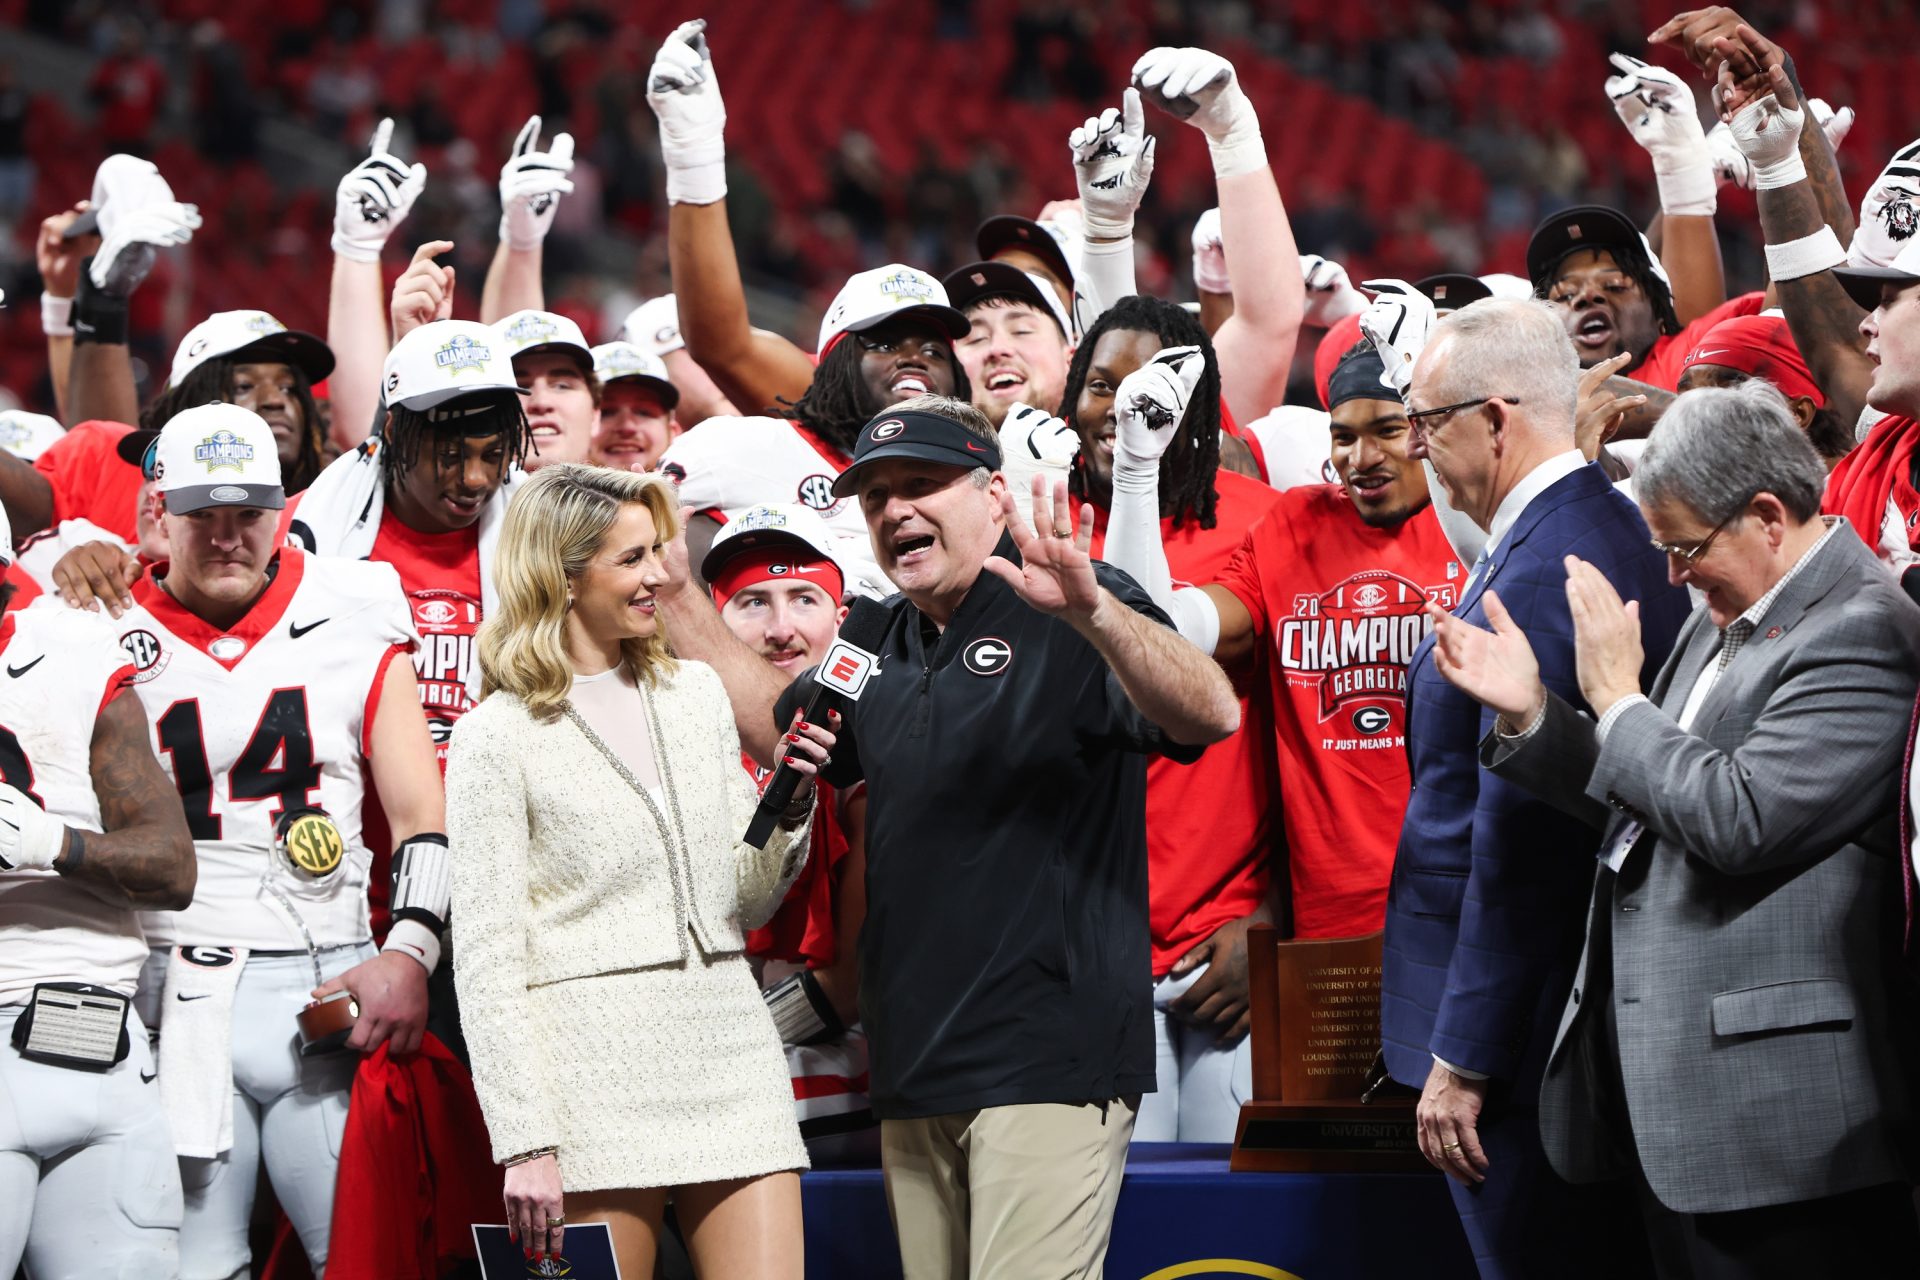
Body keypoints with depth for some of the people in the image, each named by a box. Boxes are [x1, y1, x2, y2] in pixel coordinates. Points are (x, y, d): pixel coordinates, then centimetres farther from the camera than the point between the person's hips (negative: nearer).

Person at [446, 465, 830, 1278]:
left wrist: (791, 804, 0)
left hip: (730, 1050, 5)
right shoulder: (497, 737, -1)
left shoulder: (696, 693, 15)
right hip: (597, 1075, -4)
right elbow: (485, 959, -4)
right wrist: (524, 1143, -12)